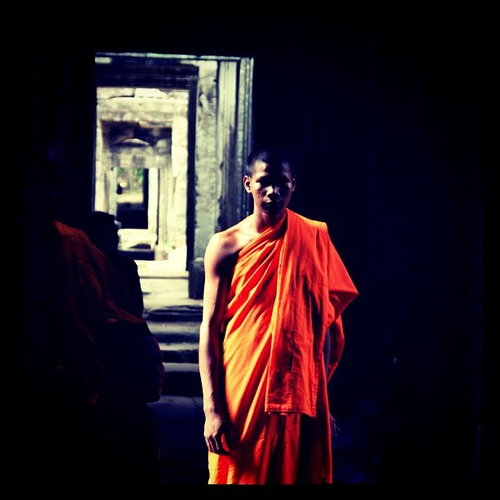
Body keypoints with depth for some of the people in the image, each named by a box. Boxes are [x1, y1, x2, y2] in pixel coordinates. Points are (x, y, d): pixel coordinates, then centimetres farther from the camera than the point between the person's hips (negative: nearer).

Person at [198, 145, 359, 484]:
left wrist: (322, 398, 4)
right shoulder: (226, 245, -1)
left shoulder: (315, 239, 4)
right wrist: (212, 409, -10)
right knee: (241, 475, 5)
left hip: (300, 395, 2)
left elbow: (329, 324, 6)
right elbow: (210, 329, -3)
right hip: (243, 394, -2)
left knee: (300, 474, 8)